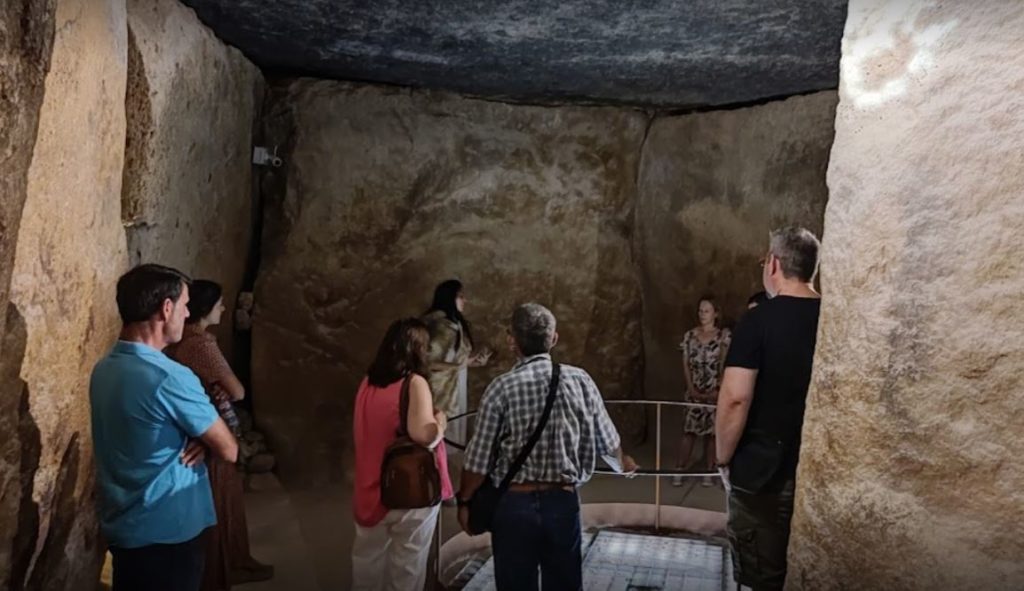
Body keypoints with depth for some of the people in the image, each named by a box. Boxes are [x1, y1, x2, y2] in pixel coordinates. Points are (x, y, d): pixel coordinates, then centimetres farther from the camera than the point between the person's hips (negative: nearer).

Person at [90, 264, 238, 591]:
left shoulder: (103, 369, 2)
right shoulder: (170, 378, -25)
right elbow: (229, 450, -17)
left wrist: (197, 439, -6)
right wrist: (201, 441, 3)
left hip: (120, 526, 8)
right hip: (166, 532, -8)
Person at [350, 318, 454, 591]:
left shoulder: (368, 382, 3)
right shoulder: (415, 383, -17)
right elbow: (423, 434, -30)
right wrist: (440, 423, -9)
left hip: (373, 485, 6)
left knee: (368, 554, 20)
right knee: (407, 559, 8)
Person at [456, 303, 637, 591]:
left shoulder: (501, 387, -11)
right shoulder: (579, 380, -3)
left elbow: (479, 459, -9)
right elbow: (607, 441, 8)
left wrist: (464, 501, 8)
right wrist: (623, 465, 30)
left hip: (514, 503, -2)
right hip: (563, 501, 2)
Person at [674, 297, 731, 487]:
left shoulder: (724, 335, -1)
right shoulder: (690, 335, 6)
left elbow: (725, 364, -7)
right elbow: (686, 364, 4)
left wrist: (719, 389, -14)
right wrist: (691, 388, -6)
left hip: (715, 392, -1)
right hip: (695, 392, 1)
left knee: (712, 432, 3)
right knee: (689, 431, -2)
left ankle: (709, 473, 11)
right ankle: (679, 471, 0)